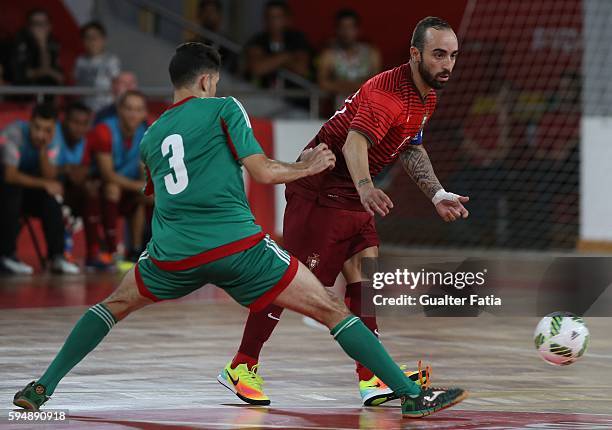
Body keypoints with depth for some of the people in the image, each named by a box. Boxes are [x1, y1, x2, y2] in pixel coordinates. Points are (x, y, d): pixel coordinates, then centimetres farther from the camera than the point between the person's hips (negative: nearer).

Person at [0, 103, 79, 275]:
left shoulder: (52, 143, -5)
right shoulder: (15, 133, -24)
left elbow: (50, 177, -16)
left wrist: (43, 150, -28)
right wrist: (44, 184, -27)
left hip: (23, 192, 5)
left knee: (51, 198, -19)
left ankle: (56, 256, -19)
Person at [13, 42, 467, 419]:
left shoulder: (151, 137, 20)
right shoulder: (223, 108, 6)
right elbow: (261, 171, -2)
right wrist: (307, 166, 15)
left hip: (173, 255, 4)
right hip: (237, 245, -4)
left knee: (115, 304, 30)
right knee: (332, 310, 2)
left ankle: (42, 388, 20)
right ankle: (412, 394, -5)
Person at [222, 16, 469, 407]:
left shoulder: (427, 98, 8)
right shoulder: (389, 91, -24)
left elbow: (410, 148, 25)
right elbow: (354, 142, -39)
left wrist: (437, 194, 18)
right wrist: (366, 188, -56)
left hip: (355, 196, 9)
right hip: (319, 189, -9)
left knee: (364, 281, 0)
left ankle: (372, 380, -4)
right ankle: (241, 367, 6)